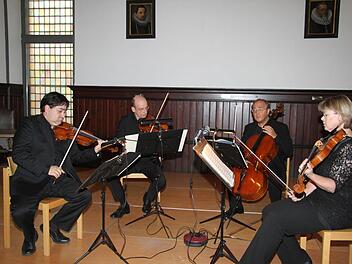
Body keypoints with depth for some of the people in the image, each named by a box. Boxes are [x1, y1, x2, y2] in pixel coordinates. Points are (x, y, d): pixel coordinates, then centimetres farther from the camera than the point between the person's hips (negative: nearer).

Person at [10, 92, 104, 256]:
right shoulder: (30, 124, 0)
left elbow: (75, 156, 18)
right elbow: (18, 155, -12)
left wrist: (95, 150, 1)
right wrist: (46, 169, -21)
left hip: (58, 179, 5)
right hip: (32, 180, -4)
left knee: (84, 196, -16)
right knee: (20, 212, -27)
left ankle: (54, 226, 10)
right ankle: (30, 235, 12)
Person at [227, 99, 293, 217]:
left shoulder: (281, 128, 0)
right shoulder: (249, 128, 14)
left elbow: (289, 152, -8)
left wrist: (275, 136, -19)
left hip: (272, 167, -4)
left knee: (274, 181, -34)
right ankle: (236, 206, 6)